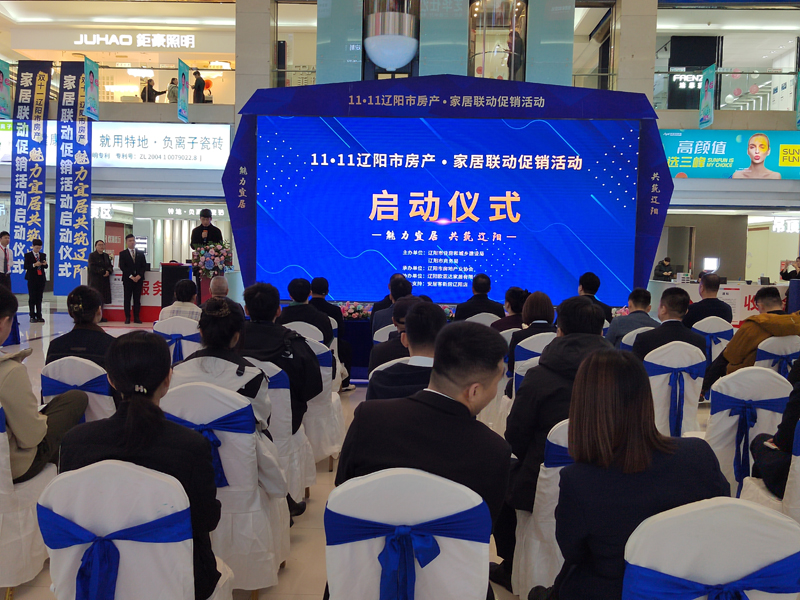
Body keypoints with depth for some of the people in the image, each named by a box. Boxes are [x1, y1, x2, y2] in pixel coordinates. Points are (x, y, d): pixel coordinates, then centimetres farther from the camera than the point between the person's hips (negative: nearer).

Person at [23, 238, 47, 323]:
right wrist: (34, 265, -22)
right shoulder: (28, 255, 1)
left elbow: (46, 267, 10)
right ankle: (32, 316, 3)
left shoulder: (43, 255, 11)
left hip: (41, 278, 4)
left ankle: (39, 315, 9)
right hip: (32, 278, -4)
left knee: (39, 298, 6)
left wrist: (45, 264, -11)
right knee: (32, 298, 0)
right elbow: (26, 267, -7)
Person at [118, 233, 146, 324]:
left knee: (137, 299, 2)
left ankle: (136, 317, 6)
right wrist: (131, 276, -13)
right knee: (127, 299, 0)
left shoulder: (141, 254, 12)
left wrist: (139, 276, -9)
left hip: (138, 279, 2)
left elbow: (144, 266, 7)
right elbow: (122, 267, -4)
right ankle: (127, 317, 4)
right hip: (127, 279, -2)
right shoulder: (123, 254, 5)